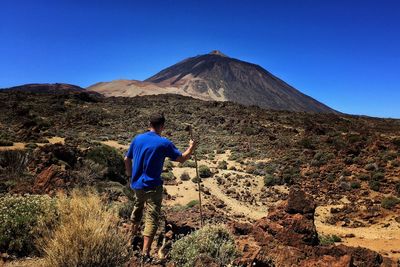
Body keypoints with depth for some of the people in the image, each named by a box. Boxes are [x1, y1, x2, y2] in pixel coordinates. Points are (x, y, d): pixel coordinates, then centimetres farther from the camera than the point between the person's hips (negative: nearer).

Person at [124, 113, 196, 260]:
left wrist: (130, 176, 22)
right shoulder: (164, 143, -15)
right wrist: (191, 148, 10)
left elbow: (127, 159, 9)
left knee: (137, 208, 30)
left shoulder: (137, 138, 0)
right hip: (152, 186, -6)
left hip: (136, 184, 7)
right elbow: (182, 159, -8)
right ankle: (145, 253, -3)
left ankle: (133, 236, 52)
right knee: (151, 218, 0)